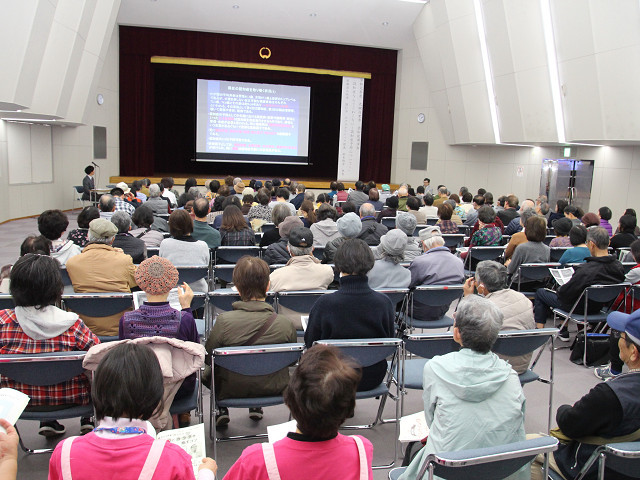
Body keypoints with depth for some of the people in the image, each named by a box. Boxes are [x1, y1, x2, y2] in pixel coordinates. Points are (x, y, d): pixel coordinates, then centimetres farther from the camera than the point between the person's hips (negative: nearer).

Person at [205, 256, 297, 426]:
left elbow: (208, 358, -8)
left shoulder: (224, 321, -24)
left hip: (232, 389, -1)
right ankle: (256, 406, 34)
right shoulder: (285, 324, -20)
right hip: (273, 389, 2)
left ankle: (221, 410, 27)